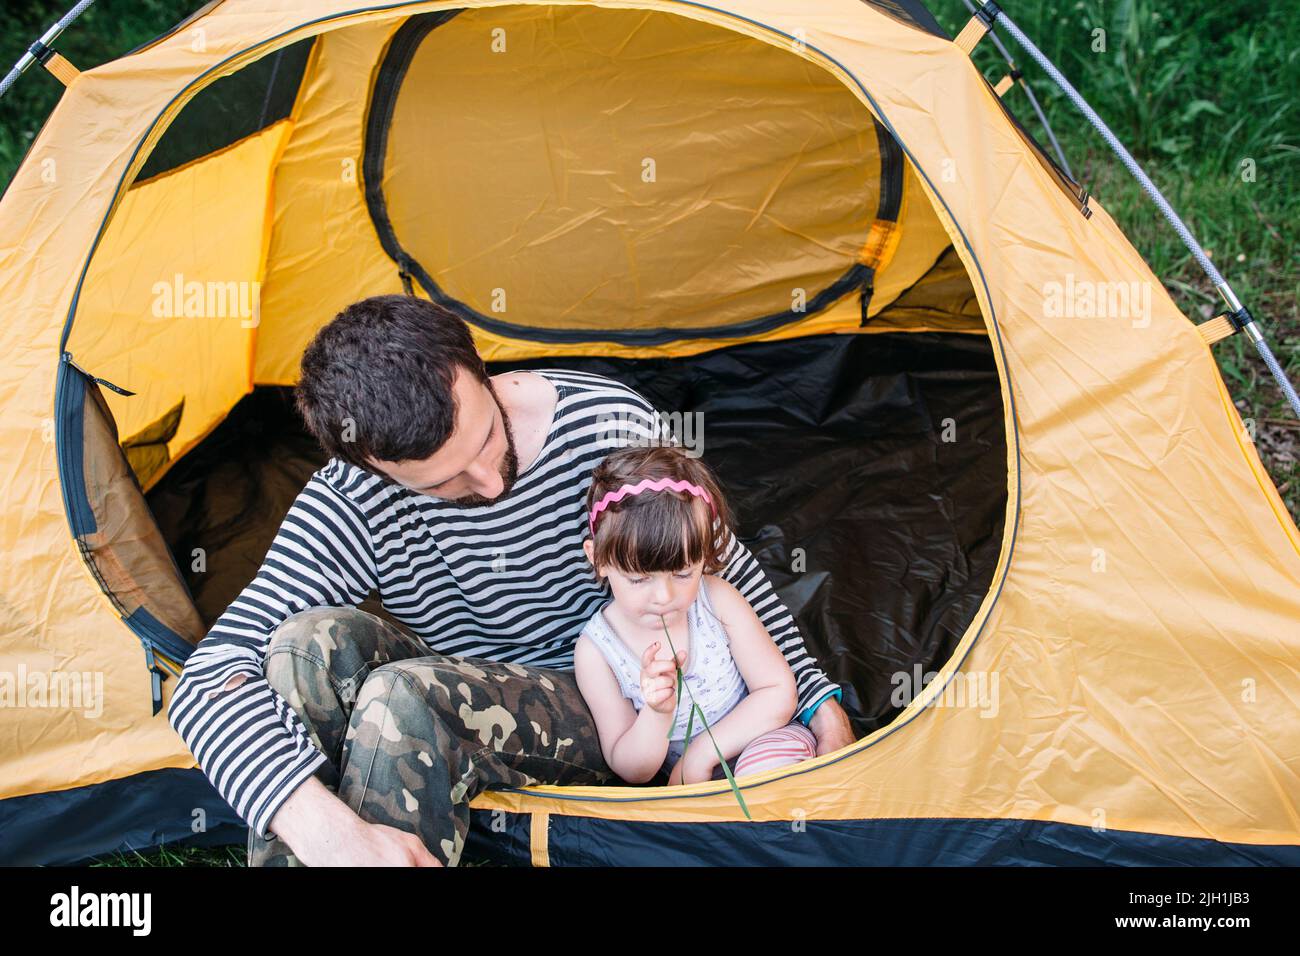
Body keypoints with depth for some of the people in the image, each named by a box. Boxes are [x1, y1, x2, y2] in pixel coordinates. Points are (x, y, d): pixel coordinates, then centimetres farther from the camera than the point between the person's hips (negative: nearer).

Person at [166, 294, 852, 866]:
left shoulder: (610, 425, -19)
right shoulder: (351, 506, -21)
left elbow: (722, 568, -2)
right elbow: (209, 678, -29)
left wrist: (816, 700, 4)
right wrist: (331, 833, -47)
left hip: (592, 705, -2)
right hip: (455, 703, 2)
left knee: (405, 698, -33)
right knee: (310, 641, -29)